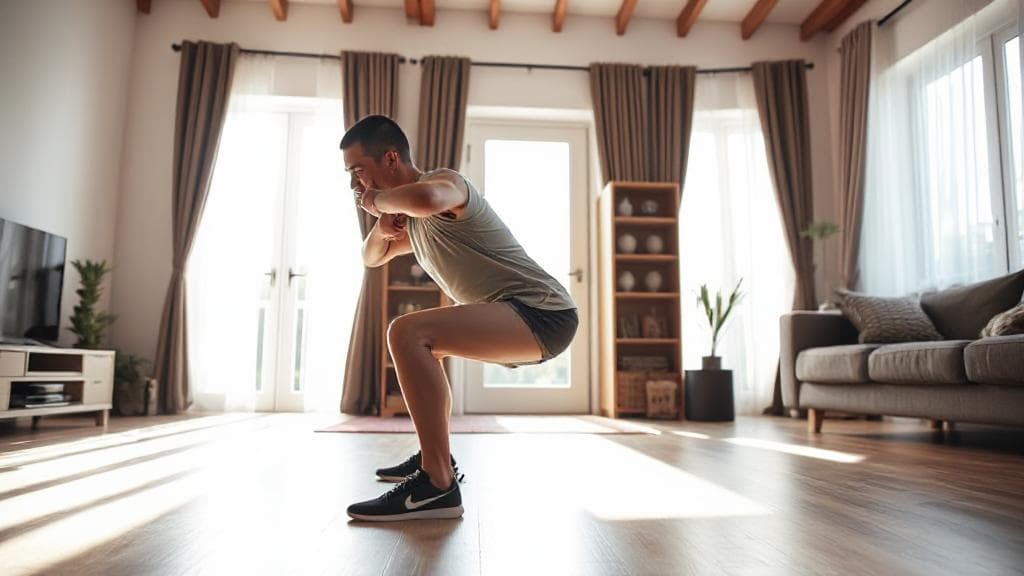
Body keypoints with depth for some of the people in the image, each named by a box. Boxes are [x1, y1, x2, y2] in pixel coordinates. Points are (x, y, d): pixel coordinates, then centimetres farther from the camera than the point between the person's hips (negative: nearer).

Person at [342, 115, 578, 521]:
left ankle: (438, 486, -22)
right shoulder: (415, 221, 18)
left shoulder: (444, 181, -10)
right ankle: (435, 455, 31)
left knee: (408, 333, -25)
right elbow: (372, 259, 30)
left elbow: (427, 198, -35)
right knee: (423, 341, 29)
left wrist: (379, 201, -13)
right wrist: (381, 227, 7)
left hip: (542, 313, -10)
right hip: (520, 322, 10)